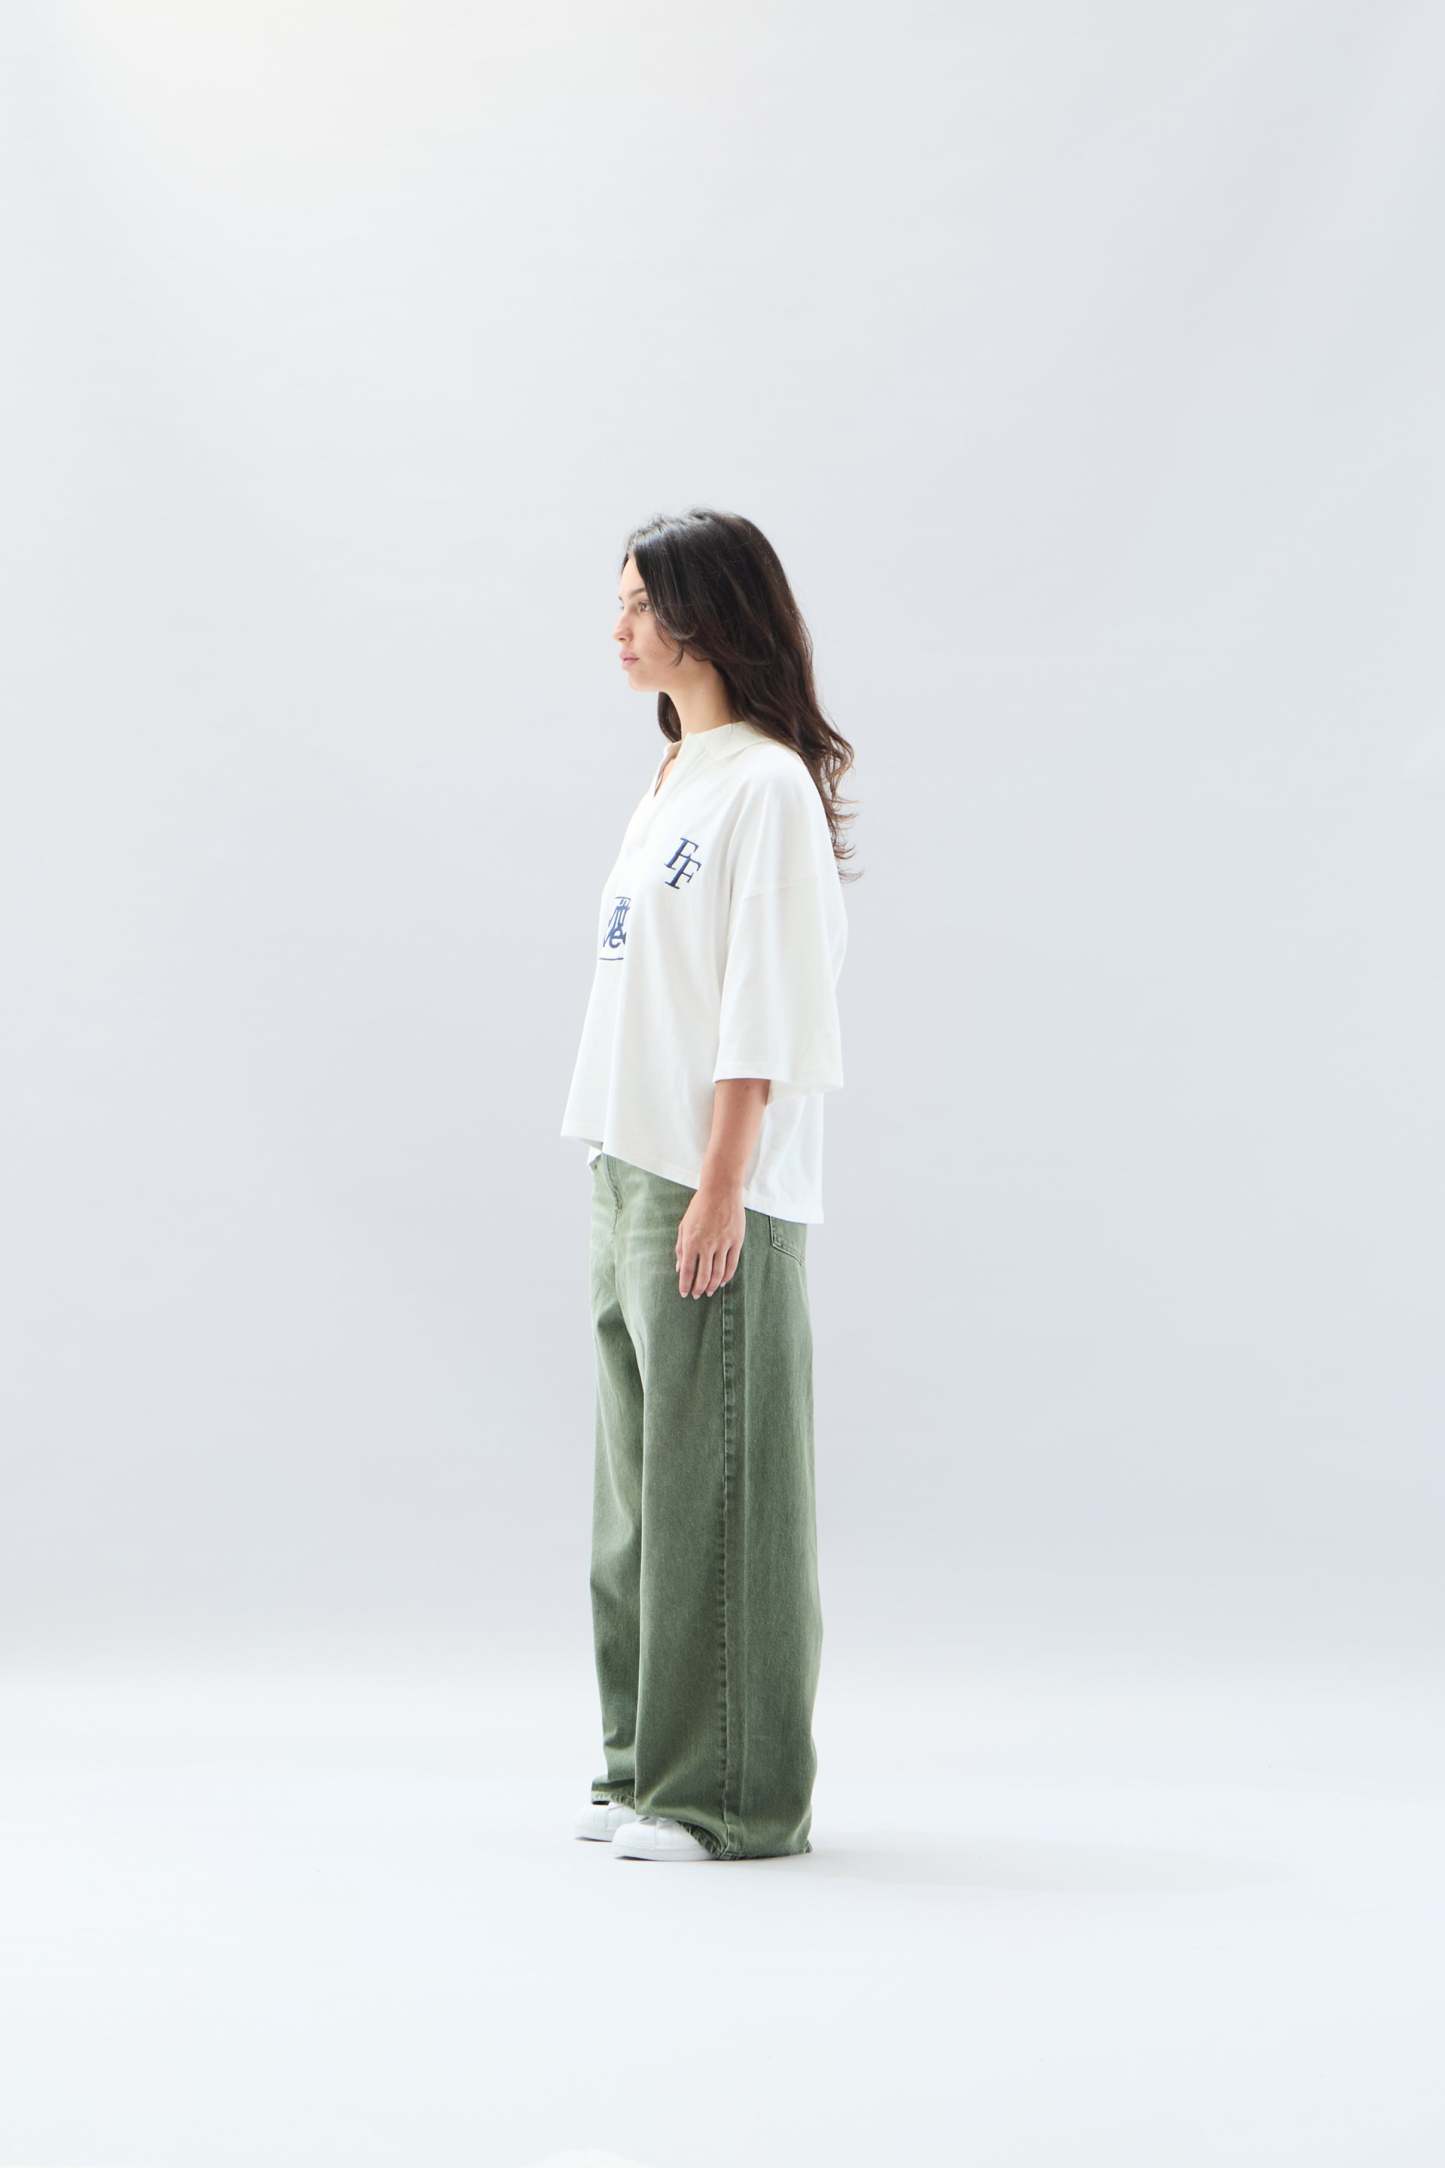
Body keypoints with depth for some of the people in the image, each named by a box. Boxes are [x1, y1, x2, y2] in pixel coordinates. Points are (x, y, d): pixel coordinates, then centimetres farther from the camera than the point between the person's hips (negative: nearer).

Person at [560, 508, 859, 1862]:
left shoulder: (767, 785, -10)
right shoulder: (672, 780, 18)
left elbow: (766, 1007, -16)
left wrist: (719, 1188, -20)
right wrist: (625, 1179, 16)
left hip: (713, 1189, -9)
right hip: (628, 1170, 9)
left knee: (714, 1481, -5)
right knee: (638, 1476, 12)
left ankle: (734, 1795, 1)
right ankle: (649, 1763, 21)